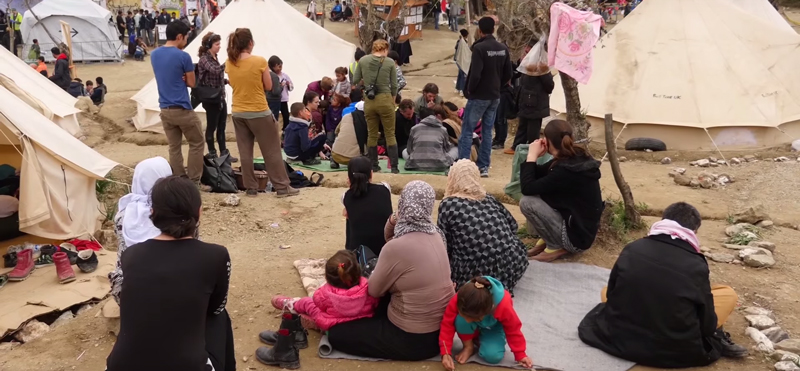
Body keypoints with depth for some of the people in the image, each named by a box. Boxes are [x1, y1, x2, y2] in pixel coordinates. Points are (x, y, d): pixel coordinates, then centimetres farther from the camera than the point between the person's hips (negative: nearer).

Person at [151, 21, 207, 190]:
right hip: (182, 109, -6)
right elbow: (191, 83, -4)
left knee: (174, 147, 11)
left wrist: (179, 78, 4)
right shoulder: (183, 56, -12)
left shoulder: (154, 55, 8)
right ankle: (194, 182, 5)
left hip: (165, 109, 6)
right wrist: (183, 78, 7)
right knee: (197, 144, 7)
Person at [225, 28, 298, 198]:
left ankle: (251, 188, 15)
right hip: (259, 113, -4)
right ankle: (282, 187, 10)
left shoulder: (229, 63, -1)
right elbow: (268, 86, -5)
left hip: (238, 113, 5)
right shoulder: (260, 61, -14)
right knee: (272, 151, 5)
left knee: (245, 152, 11)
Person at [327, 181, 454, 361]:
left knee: (336, 334, 3)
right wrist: (392, 223, -4)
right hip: (443, 328, 8)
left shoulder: (396, 247, -24)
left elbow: (374, 290, -8)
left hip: (414, 339, -7)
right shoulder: (435, 234, -1)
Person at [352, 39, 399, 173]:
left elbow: (355, 80, 4)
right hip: (385, 100, -2)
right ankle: (394, 167, 4)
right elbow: (394, 86, 1)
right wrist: (393, 102, 15)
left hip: (369, 102, 2)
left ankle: (373, 166, 17)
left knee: (372, 135, 13)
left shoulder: (363, 60, 1)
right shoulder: (390, 62, -3)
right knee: (390, 134, 6)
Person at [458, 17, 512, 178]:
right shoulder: (503, 49, 4)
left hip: (478, 97, -6)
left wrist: (469, 90, -6)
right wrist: (496, 87, 16)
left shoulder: (479, 48, -16)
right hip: (495, 97, 6)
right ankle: (484, 167, 13)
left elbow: (475, 74, -21)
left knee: (467, 131, 0)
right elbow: (508, 75, 8)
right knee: (487, 132, 11)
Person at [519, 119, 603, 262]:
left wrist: (532, 156, -16)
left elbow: (527, 188, -25)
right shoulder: (577, 157, 1)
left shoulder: (566, 171, -28)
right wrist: (536, 158, -7)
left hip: (577, 235, -9)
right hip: (580, 224, 9)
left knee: (527, 202, -19)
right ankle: (547, 238, 11)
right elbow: (538, 176, 12)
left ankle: (556, 246, -4)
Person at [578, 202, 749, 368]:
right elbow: (707, 325, -2)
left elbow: (611, 294, 9)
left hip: (619, 338, 1)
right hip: (673, 350, -1)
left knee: (606, 292, 32)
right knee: (728, 294, 16)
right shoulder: (696, 265, -11)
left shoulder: (631, 249, -4)